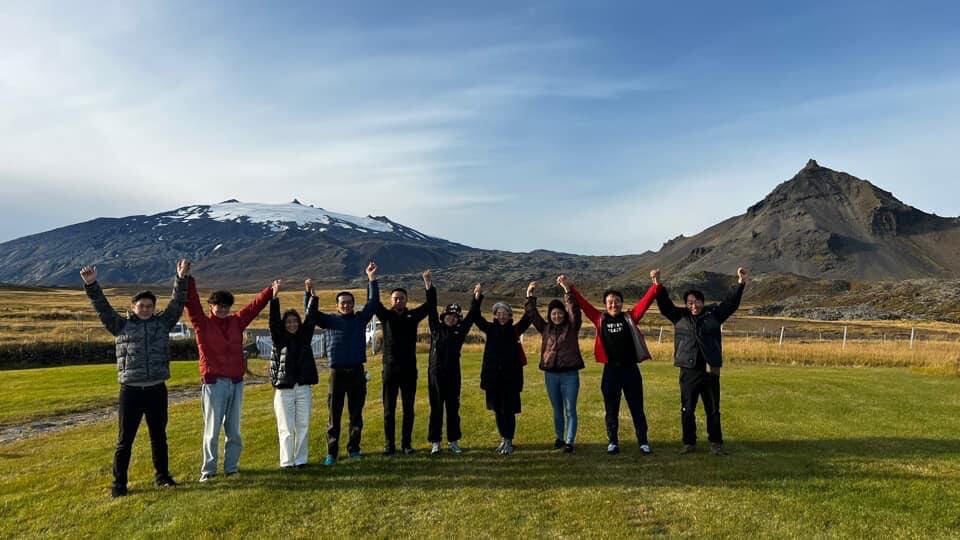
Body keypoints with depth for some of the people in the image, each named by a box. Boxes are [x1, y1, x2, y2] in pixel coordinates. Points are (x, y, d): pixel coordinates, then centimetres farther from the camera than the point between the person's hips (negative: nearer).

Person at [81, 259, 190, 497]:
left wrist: (182, 278, -12)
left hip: (157, 390, 2)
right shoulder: (121, 324, 2)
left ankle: (162, 476, 28)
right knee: (125, 440, 5)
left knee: (159, 437, 14)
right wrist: (91, 285, -19)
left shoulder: (162, 322, 5)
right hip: (130, 391, -2)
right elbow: (102, 307, -6)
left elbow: (177, 303, -2)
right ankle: (119, 484, 17)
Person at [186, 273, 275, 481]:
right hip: (214, 383, -4)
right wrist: (188, 280, -21)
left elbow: (255, 306, 16)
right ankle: (208, 470, 13)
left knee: (233, 430, 11)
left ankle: (231, 467, 22)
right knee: (212, 430, 2)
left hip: (236, 383, 5)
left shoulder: (236, 322, 11)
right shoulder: (203, 324, -1)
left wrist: (271, 291, 15)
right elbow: (192, 303, -12)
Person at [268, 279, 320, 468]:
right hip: (284, 389, -2)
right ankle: (286, 461, 9)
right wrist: (274, 296, -21)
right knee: (286, 428, 1)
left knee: (303, 426, 6)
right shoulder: (279, 339, 2)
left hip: (304, 388, 3)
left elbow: (311, 318, 2)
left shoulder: (305, 337, 9)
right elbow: (273, 320, -11)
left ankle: (300, 460, 15)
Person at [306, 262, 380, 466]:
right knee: (334, 415, 1)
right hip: (337, 372, -2)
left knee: (356, 414, 9)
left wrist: (372, 279, 2)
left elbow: (373, 302, 6)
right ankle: (332, 452, 9)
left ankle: (354, 448, 21)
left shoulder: (361, 319, 10)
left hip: (357, 372, 2)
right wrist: (309, 293, -14)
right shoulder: (331, 320, 6)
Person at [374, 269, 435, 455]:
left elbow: (430, 305, -2)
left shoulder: (413, 316, 5)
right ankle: (389, 445, 14)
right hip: (390, 368, -1)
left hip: (409, 369, 1)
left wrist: (427, 282, -12)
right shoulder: (386, 316, 3)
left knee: (408, 409, 7)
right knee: (389, 410, 5)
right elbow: (374, 301, -9)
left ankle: (407, 444, 17)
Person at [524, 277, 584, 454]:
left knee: (570, 409, 1)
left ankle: (569, 441, 6)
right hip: (550, 374, 3)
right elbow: (532, 314, 1)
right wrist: (530, 295, -8)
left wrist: (567, 290, -25)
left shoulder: (572, 327, -3)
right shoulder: (545, 328, 6)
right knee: (557, 409, 16)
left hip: (570, 374, -3)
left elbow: (575, 310, -17)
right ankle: (559, 438, 29)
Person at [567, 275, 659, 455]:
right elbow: (583, 304, 2)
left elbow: (646, 301, -5)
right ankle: (613, 442, 21)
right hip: (610, 370, 1)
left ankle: (643, 442, 19)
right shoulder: (600, 319, 3)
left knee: (637, 408, 8)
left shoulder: (630, 318, 1)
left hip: (631, 369, -1)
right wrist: (570, 287, -3)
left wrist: (656, 285, -16)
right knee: (611, 409, 9)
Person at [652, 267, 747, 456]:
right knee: (687, 410, 6)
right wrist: (658, 285, -11)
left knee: (713, 410, 8)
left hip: (710, 371, 0)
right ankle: (689, 443, 18)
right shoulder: (680, 316, 5)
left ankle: (716, 443, 20)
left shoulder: (713, 314, 7)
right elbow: (665, 304, 0)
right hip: (688, 371, 0)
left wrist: (741, 283, 1)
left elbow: (731, 303, 7)